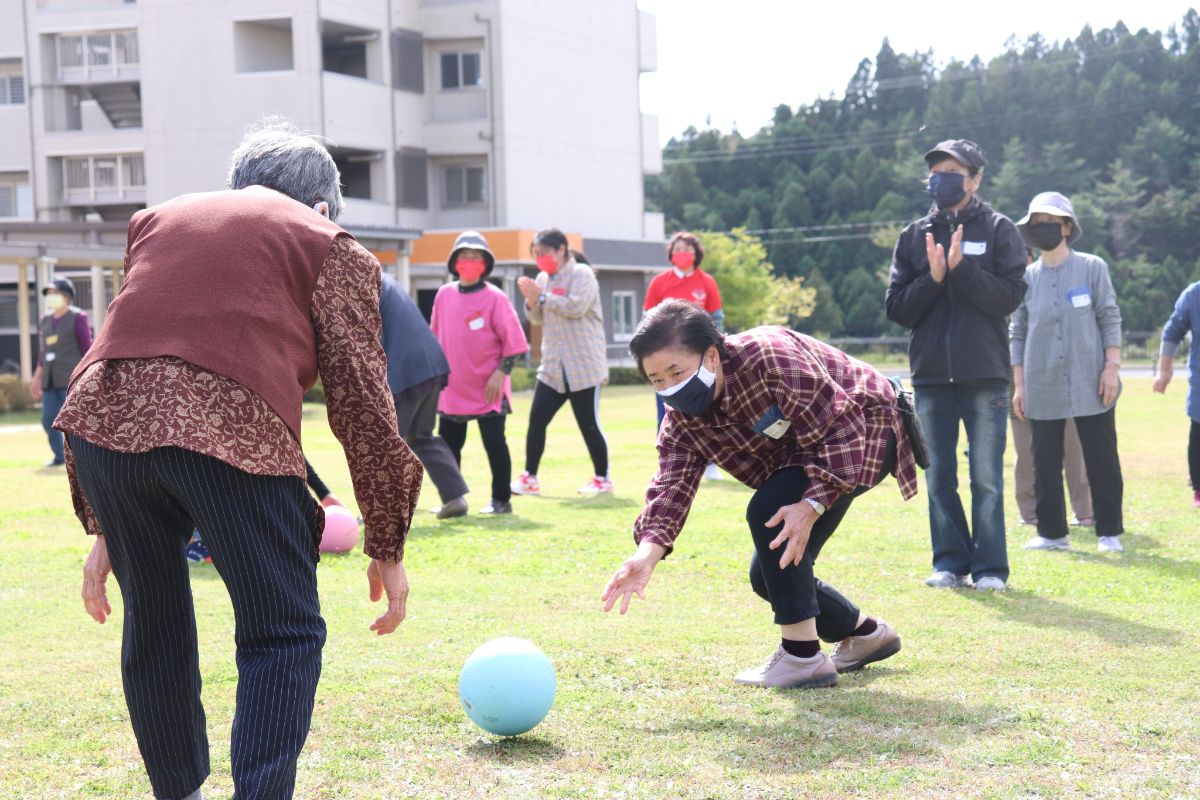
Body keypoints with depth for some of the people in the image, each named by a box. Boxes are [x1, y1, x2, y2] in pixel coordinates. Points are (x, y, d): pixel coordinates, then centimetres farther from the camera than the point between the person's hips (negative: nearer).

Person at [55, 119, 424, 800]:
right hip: (232, 435, -5)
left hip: (103, 415, 5)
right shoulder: (331, 246, 17)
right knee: (284, 636, 9)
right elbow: (362, 405, 10)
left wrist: (105, 529, 27)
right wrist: (387, 547, 15)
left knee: (154, 628, 22)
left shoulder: (160, 219, 30)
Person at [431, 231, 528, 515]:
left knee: (494, 444, -1)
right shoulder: (444, 295, 6)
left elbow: (514, 340, -9)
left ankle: (501, 499, 10)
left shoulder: (494, 297, -9)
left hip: (488, 390, -5)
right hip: (452, 387, 5)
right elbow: (436, 337, 15)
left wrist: (501, 372, -15)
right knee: (448, 445, 10)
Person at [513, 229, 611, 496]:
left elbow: (576, 307, -22)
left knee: (588, 424, -2)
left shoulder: (581, 273, -7)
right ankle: (529, 478, 8)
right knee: (536, 420, 1)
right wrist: (531, 300, -5)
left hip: (584, 365, -6)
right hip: (552, 366, 6)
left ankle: (603, 479, 11)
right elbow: (537, 319, 15)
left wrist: (541, 296, -19)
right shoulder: (544, 278, 12)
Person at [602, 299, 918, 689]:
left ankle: (803, 656, -21)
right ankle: (866, 634, 28)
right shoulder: (683, 422, -11)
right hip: (801, 450, 8)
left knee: (767, 510, -28)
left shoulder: (770, 357, -34)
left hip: (866, 432, -8)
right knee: (768, 576, 3)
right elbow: (671, 487, -21)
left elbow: (840, 429, -32)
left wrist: (811, 506, -42)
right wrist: (647, 553, -40)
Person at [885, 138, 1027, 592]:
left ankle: (990, 568, 5)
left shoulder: (998, 230, 3)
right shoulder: (914, 236, 11)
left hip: (984, 373, -3)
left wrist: (961, 268, -16)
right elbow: (897, 308, 5)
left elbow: (1010, 297, -7)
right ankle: (950, 563, 15)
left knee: (987, 477, -1)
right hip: (930, 374, 3)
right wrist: (933, 278, -11)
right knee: (938, 477, 7)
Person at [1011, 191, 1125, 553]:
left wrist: (1111, 367, -8)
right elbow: (1018, 333, 9)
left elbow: (1110, 320, 1)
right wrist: (1019, 385, 4)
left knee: (1102, 460, 1)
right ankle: (1052, 532, 14)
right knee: (1045, 464, 5)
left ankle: (1109, 532, 10)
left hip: (1090, 384, -2)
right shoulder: (1027, 277, 7)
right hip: (1042, 387, 2)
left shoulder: (1092, 267, 2)